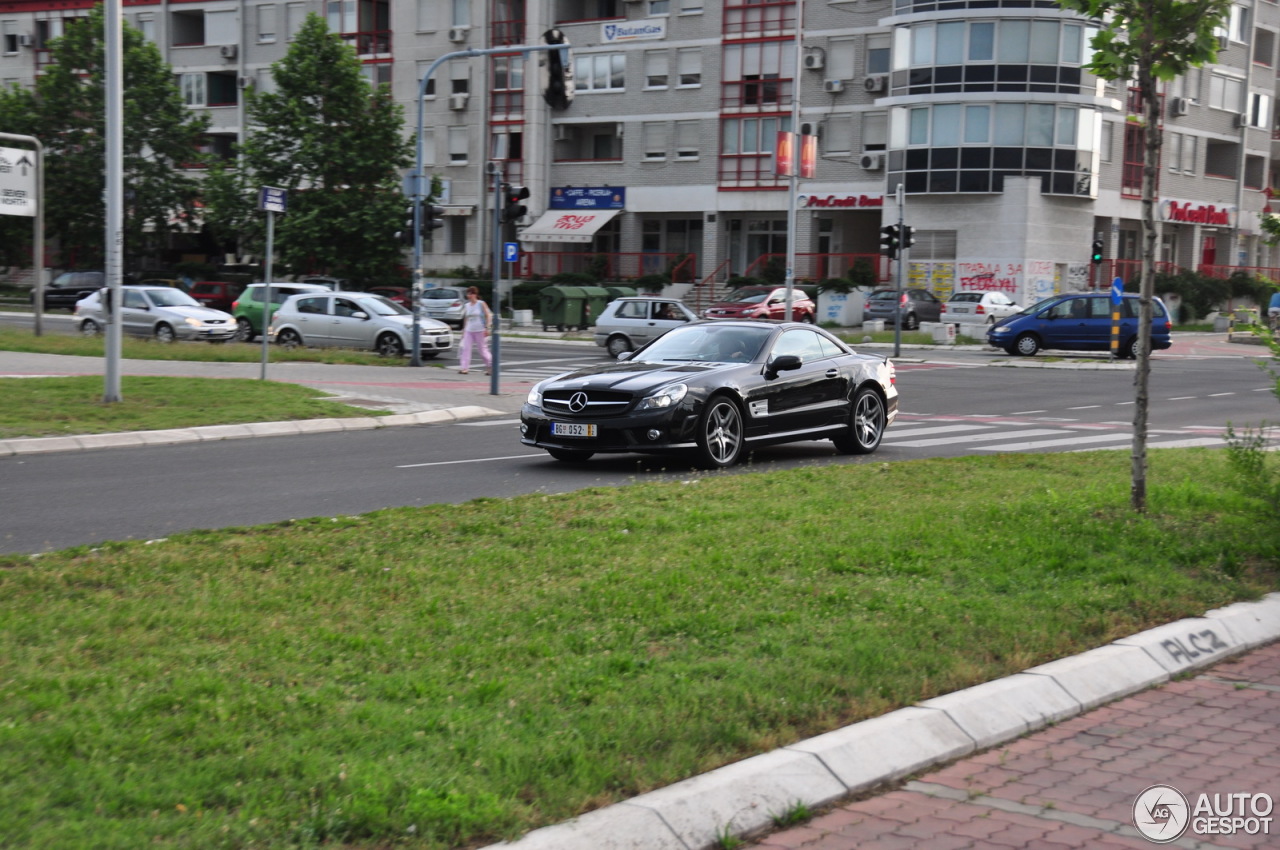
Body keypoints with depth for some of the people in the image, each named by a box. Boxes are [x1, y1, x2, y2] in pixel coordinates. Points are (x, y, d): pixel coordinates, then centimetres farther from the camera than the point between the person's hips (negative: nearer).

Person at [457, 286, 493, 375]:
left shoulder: (481, 304, -4)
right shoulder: (466, 306, 10)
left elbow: (488, 315, -5)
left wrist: (487, 328, -13)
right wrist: (464, 330, 15)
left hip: (480, 331, -4)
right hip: (469, 330, 4)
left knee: (483, 349, 1)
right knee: (465, 348, -10)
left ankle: (490, 365, 20)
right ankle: (464, 368, -13)